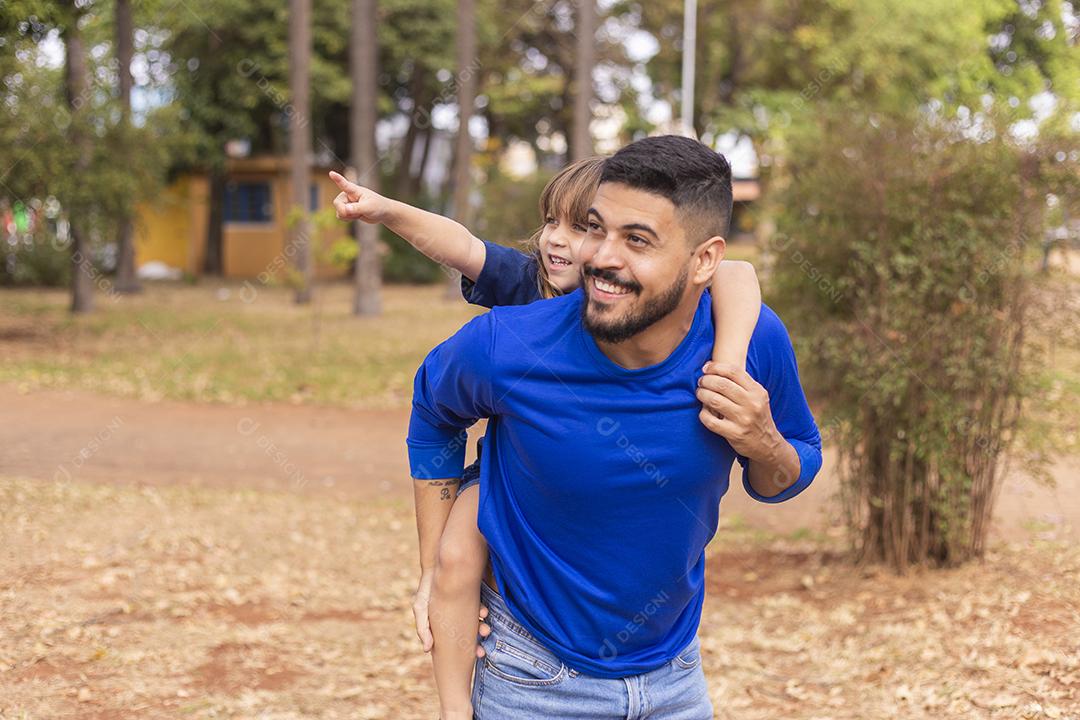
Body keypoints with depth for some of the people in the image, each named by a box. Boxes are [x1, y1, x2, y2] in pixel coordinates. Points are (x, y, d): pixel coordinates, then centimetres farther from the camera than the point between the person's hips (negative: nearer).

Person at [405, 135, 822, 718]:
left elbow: (791, 476, 0)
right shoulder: (503, 348, -24)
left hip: (674, 672, 2)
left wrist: (764, 446, -24)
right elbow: (433, 412, 0)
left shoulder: (752, 341, -18)